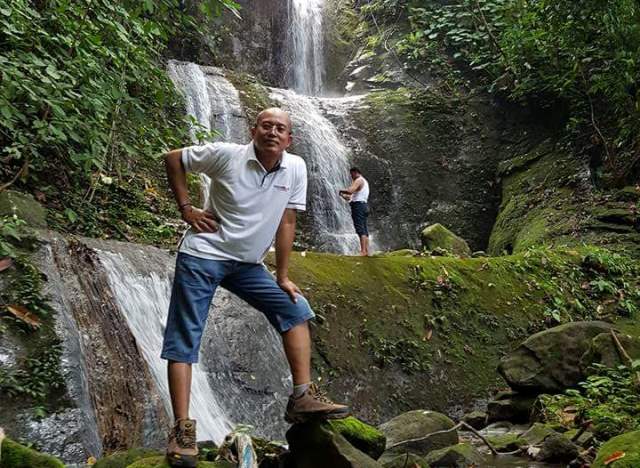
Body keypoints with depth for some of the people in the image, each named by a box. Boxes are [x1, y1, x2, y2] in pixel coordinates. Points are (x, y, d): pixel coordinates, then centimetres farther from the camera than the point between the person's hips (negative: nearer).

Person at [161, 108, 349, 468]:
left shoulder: (296, 169, -3)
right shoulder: (226, 154, -12)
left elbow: (286, 222, 1)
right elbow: (173, 159, 0)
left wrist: (282, 276, 1)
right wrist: (186, 208, -8)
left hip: (248, 264, 4)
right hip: (202, 256, -4)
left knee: (296, 309, -1)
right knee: (184, 340, -7)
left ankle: (303, 397, 3)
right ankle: (183, 428, -2)